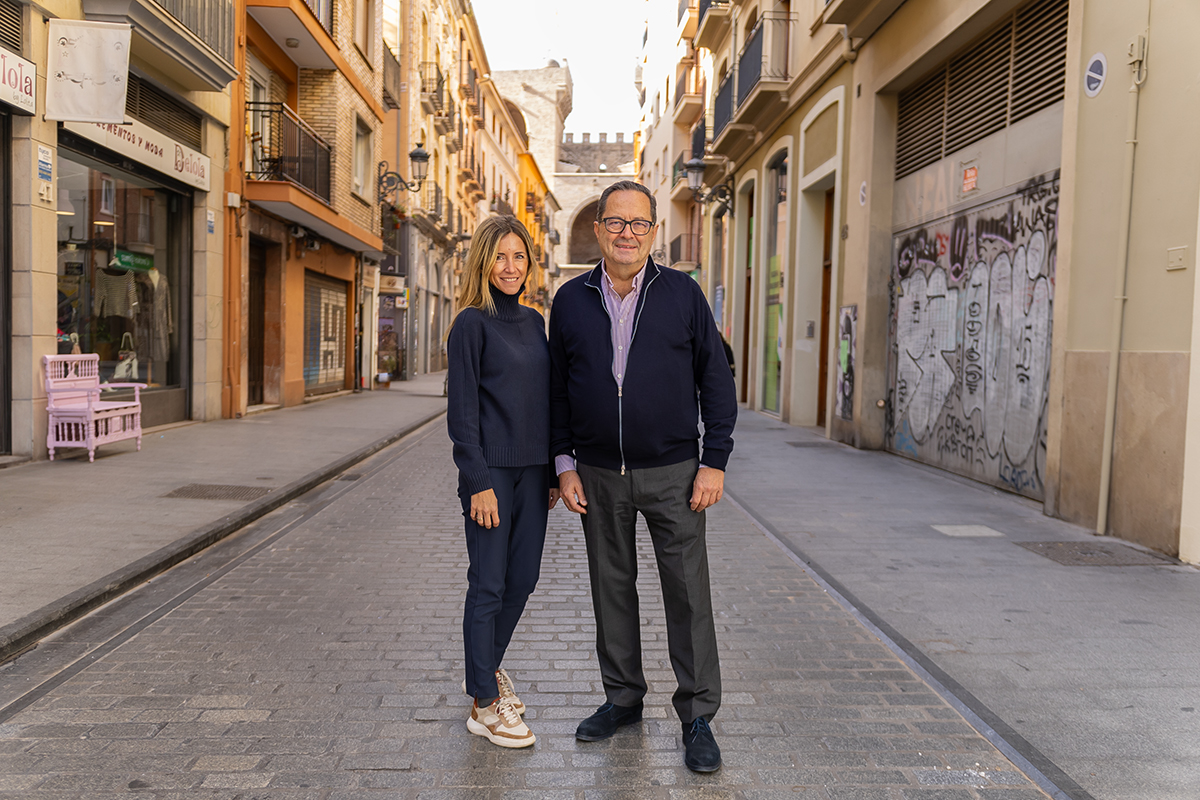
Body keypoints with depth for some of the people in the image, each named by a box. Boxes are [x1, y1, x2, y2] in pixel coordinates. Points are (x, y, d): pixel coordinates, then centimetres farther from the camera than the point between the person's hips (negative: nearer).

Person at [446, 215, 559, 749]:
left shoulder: (534, 322, 13)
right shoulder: (472, 324, -6)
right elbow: (461, 410, -10)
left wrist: (552, 470, 13)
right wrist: (478, 482, -15)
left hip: (533, 470, 6)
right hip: (490, 471, -6)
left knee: (522, 580, 12)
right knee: (488, 585, 1)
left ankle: (488, 668, 34)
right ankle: (485, 704, 12)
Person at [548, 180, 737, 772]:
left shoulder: (683, 294, 1)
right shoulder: (571, 301, 6)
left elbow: (716, 380, 1)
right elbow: (556, 390, 9)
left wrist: (714, 461, -5)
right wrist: (564, 465, 4)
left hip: (672, 473, -2)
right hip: (598, 476, 2)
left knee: (688, 594, 1)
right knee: (611, 588, 12)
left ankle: (697, 716, 14)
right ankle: (623, 697, 29)